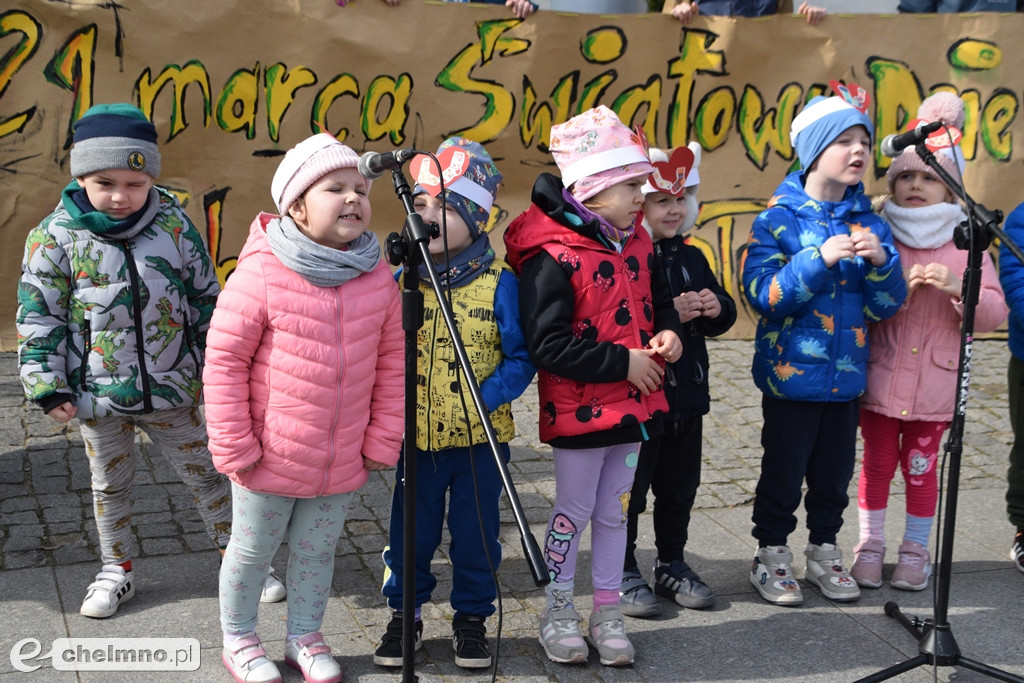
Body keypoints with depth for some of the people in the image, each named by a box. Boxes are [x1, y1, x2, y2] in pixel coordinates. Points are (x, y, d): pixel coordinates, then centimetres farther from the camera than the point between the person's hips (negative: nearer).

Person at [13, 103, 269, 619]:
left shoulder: (174, 225, -6)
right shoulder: (55, 236, -10)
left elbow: (206, 300, 4)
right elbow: (38, 316, -4)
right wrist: (48, 387, -7)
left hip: (172, 390, 0)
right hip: (97, 396, 0)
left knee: (204, 476, 12)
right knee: (110, 486, 17)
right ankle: (116, 571, 35)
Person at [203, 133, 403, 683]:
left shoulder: (378, 279, -3)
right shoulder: (261, 273, -17)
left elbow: (391, 365, 4)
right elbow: (224, 360, -13)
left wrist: (382, 442, 3)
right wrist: (234, 447, -12)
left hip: (342, 464, 4)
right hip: (270, 457, -3)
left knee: (317, 551, 19)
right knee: (252, 550, 15)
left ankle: (304, 637, 40)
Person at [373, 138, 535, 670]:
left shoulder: (498, 283, -8)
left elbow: (521, 359, -8)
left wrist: (485, 398, -20)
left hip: (479, 438, -2)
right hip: (417, 436, 2)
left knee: (475, 532, 11)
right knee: (410, 530, 13)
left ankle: (471, 616, 30)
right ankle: (405, 613, 32)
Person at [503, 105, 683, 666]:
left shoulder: (638, 244, 4)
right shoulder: (553, 257, -20)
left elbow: (659, 300, 19)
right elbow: (549, 345, -24)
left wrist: (666, 332, -4)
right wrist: (623, 361, -21)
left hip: (633, 404, 6)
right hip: (578, 410, -6)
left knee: (614, 511, 16)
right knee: (573, 511, 9)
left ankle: (607, 612, 30)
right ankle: (558, 611, 27)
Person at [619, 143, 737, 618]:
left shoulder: (692, 258, 10)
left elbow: (723, 318, 17)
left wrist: (716, 308, -6)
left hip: (687, 395, 7)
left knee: (679, 486, 16)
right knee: (630, 486, 5)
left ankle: (672, 565, 31)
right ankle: (623, 572, 19)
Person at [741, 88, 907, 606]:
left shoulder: (869, 222, 4)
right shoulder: (779, 218, -8)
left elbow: (887, 306, 3)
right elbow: (762, 295, -17)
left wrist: (879, 261, -16)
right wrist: (820, 259, -27)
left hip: (847, 375, 4)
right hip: (791, 372, -4)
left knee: (835, 472, 14)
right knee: (783, 471, 7)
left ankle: (824, 553, 32)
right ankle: (772, 556, 24)